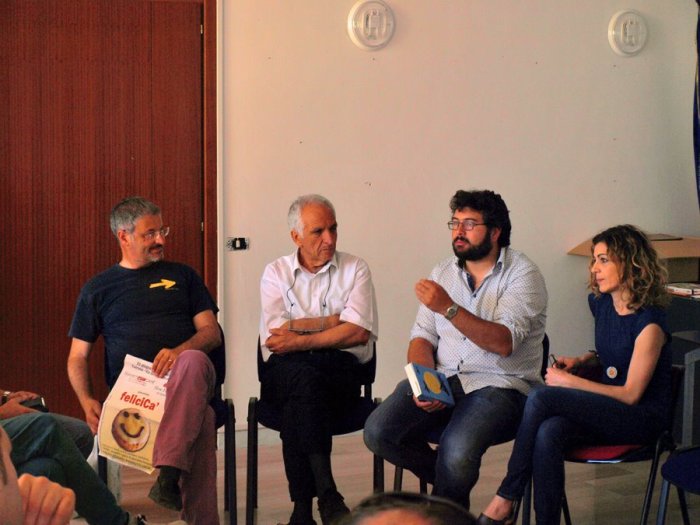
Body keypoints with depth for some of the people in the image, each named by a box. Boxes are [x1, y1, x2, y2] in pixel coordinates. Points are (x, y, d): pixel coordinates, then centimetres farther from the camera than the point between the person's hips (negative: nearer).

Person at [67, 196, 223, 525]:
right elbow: (78, 357, 17)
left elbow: (212, 332, 12)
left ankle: (168, 475, -49)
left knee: (194, 361, -40)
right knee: (200, 421, -37)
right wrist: (86, 401, -4)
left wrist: (181, 351, -13)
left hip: (183, 377, 2)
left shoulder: (182, 276, 22)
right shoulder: (97, 289, 20)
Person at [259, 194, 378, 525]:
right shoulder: (276, 272, 13)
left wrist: (298, 339, -10)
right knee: (303, 376, -35)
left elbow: (358, 334, -6)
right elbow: (275, 337, -4)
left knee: (299, 393, -34)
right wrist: (336, 320, -2)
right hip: (284, 372, 1)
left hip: (340, 368, 0)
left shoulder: (355, 270, 10)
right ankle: (326, 495, -38)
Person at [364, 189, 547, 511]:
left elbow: (503, 343, -18)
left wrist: (449, 308, -27)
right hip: (443, 378, 5)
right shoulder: (443, 273, 14)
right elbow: (422, 337, 10)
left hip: (500, 385, -5)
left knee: (456, 449, -33)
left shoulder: (523, 274, -4)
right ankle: (445, 477, 10)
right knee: (377, 432, -18)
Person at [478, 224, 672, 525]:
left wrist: (569, 381, -13)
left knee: (541, 398, -26)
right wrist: (581, 361, 7)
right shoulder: (600, 304, 7)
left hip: (642, 418, -7)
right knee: (548, 433, -30)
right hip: (606, 409, 7)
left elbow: (631, 394, -14)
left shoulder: (649, 323, -16)